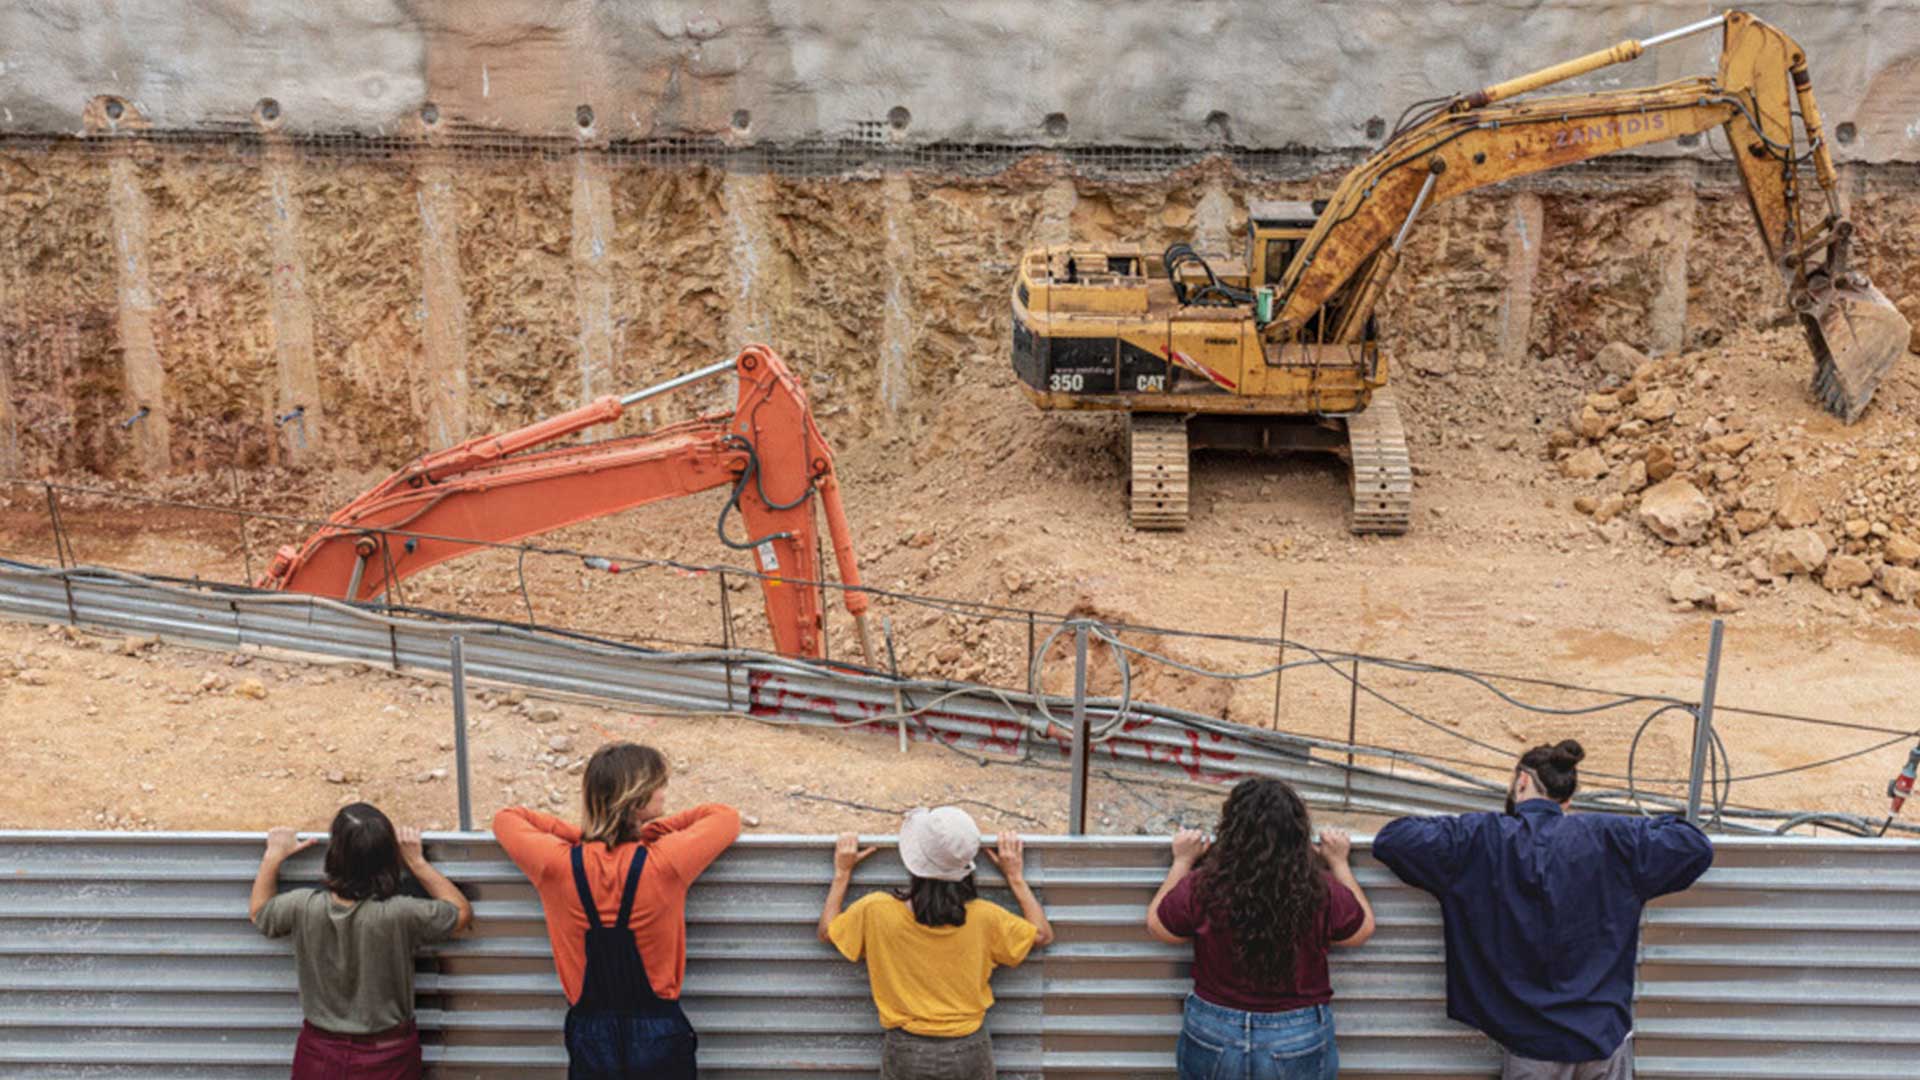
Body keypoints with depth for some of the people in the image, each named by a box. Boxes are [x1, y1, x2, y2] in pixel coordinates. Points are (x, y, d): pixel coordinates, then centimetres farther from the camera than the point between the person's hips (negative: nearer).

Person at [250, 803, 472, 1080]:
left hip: (321, 1055, 2)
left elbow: (258, 911, 7)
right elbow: (462, 912, -5)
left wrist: (274, 855, 16)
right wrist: (417, 861, -3)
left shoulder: (303, 908, -18)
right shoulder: (401, 915, -25)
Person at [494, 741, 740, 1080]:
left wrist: (583, 835, 6)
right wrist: (648, 832, 3)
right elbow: (727, 817, 1)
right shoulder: (666, 864, -18)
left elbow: (505, 818, 9)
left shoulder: (556, 865, -12)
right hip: (660, 1038, -2)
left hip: (589, 1038, 2)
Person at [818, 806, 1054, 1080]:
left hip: (906, 1054, 0)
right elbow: (1042, 935, 3)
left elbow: (827, 932, 4)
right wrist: (1016, 877, 9)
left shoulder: (875, 912, -17)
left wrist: (842, 873, 13)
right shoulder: (983, 918, -16)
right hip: (968, 1051, 0)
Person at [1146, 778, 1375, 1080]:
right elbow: (1363, 928, 5)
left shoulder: (1202, 887, -19)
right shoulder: (1322, 892, -17)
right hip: (1301, 1045, 0)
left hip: (1213, 1041, 0)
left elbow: (1157, 924, 2)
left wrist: (1182, 862, 13)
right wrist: (1339, 863, 15)